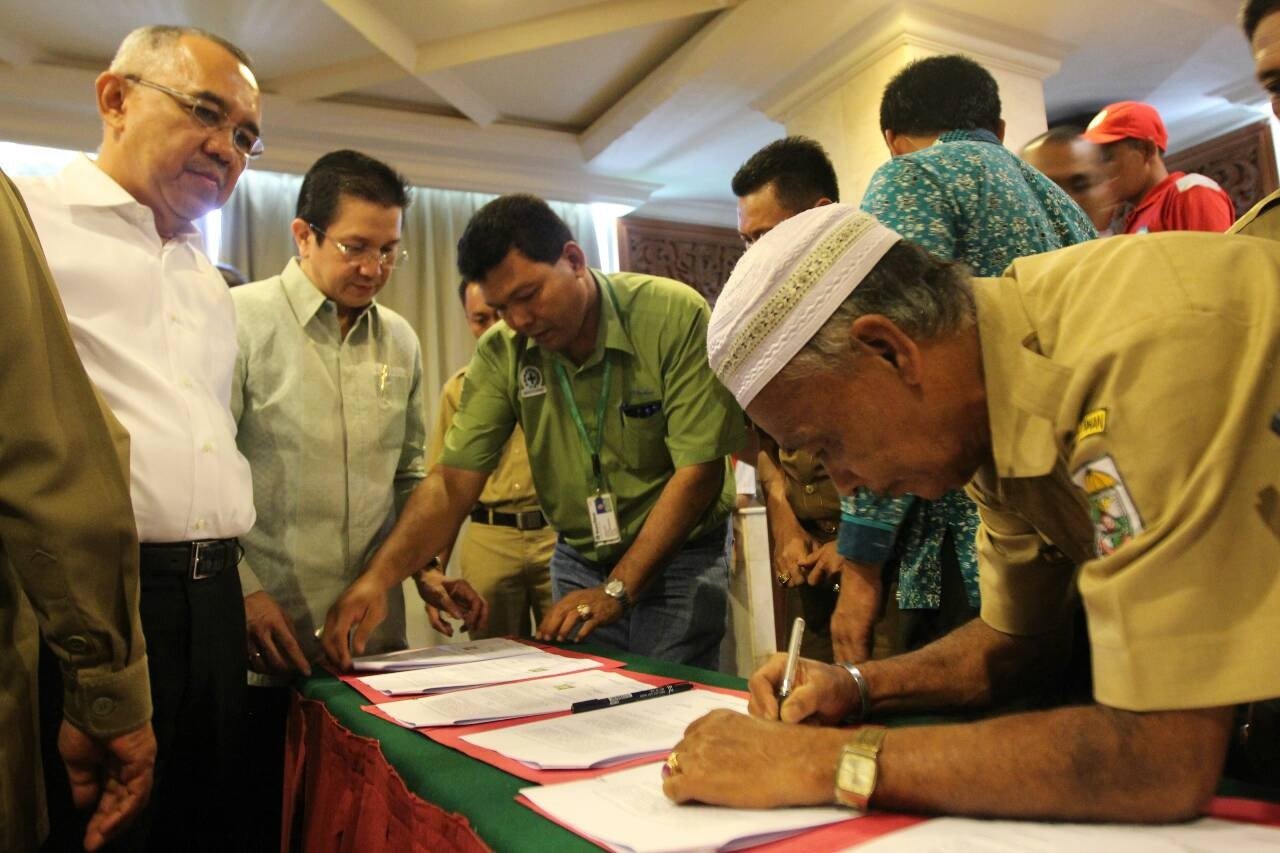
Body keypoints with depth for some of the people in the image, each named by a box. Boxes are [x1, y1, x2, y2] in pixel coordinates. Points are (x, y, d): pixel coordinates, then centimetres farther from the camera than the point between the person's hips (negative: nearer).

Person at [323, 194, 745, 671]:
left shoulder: (675, 317, -19)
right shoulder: (502, 353, -8)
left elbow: (699, 469, -21)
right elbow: (455, 478, -11)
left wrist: (618, 590, -22)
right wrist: (379, 576, -26)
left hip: (682, 559, -3)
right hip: (578, 562, 3)